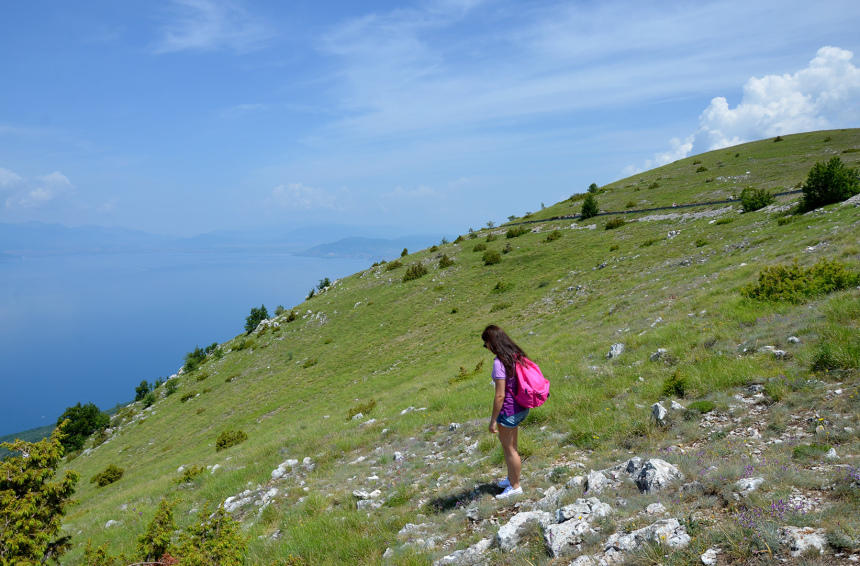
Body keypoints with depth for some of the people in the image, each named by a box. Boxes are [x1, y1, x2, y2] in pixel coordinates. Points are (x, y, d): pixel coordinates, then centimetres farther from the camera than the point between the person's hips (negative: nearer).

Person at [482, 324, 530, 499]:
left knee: (509, 449, 11)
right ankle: (511, 478, 43)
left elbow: (500, 395, -24)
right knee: (509, 445, 26)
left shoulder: (499, 362, -25)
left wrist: (493, 419, -14)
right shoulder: (517, 355, 0)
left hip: (508, 411, -8)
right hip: (521, 408, 9)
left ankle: (515, 486, 27)